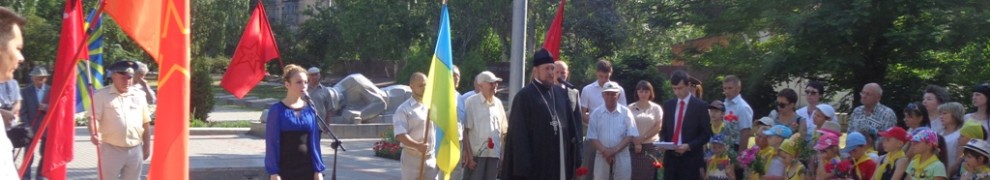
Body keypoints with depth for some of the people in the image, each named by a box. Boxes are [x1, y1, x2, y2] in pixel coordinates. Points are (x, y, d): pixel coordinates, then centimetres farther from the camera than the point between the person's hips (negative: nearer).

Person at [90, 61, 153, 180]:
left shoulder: (139, 95, 9)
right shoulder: (101, 95, -3)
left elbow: (146, 123, 14)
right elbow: (94, 118, -11)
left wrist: (147, 146, 13)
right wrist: (94, 133, -31)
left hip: (135, 150, 4)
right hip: (111, 149, -4)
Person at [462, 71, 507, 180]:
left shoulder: (498, 103, 11)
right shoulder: (471, 102, -5)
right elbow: (465, 130, -7)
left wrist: (504, 154, 12)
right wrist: (469, 155, -12)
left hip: (494, 154, 5)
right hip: (476, 154, -5)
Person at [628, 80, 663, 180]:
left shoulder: (656, 108, 4)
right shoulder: (631, 108, 3)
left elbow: (658, 126, -3)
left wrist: (643, 138, -11)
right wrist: (636, 142, -11)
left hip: (651, 146, 0)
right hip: (634, 146, 0)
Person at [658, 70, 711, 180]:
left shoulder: (700, 106, -2)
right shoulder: (668, 105, 12)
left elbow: (706, 134, -3)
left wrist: (689, 146, -17)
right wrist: (662, 142, -3)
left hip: (691, 159, -4)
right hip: (671, 158, 4)